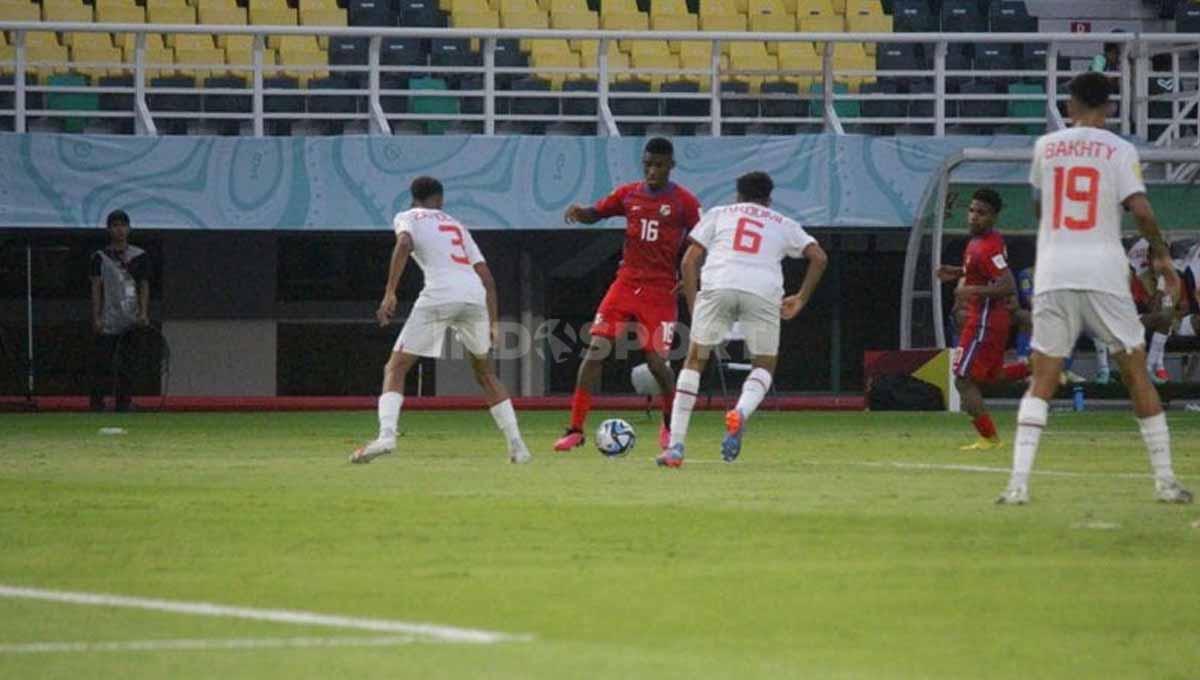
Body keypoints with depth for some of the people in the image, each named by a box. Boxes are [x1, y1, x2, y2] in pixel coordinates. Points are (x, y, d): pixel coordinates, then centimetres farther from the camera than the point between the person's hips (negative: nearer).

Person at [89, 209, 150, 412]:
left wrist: (143, 313, -6)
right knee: (101, 365, -6)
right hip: (107, 323, -1)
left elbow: (144, 287, 7)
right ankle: (97, 405, -4)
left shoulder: (139, 256, 9)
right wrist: (96, 317, -6)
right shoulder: (100, 257, 5)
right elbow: (96, 288, 3)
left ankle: (124, 404, 7)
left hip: (132, 321, 1)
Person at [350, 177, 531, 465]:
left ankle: (386, 435, -21)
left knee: (395, 368, 2)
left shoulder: (407, 218, 16)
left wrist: (389, 294, -12)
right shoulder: (455, 225, 30)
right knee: (484, 372, 24)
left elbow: (404, 244, -8)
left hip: (439, 296, -4)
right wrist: (493, 322, 24)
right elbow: (485, 274, 22)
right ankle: (517, 445, 18)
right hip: (476, 297, 4)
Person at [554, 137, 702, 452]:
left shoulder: (684, 201, -4)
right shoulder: (628, 194, 6)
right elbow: (595, 214, 14)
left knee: (657, 361, -6)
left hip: (661, 290, -3)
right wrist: (579, 212, -9)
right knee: (596, 349, -10)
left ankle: (670, 424, 23)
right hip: (627, 282, 3)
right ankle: (576, 429, -7)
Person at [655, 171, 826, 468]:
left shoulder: (719, 214, 27)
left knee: (694, 361, 13)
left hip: (718, 286, 0)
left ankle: (675, 446, 4)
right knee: (764, 365, 18)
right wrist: (801, 299, 22)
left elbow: (690, 260, 16)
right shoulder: (783, 224, 28)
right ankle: (741, 412, -16)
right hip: (764, 293, 0)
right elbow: (819, 257, 15)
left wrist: (693, 306, 17)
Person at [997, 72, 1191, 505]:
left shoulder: (1045, 147, 9)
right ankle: (1165, 481, 9)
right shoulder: (1120, 151, 0)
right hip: (1104, 275, -1)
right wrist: (1161, 254, 6)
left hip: (1053, 275, 2)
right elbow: (1141, 209, -9)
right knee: (1136, 372, 8)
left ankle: (1018, 482, -14)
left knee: (1042, 380, 1)